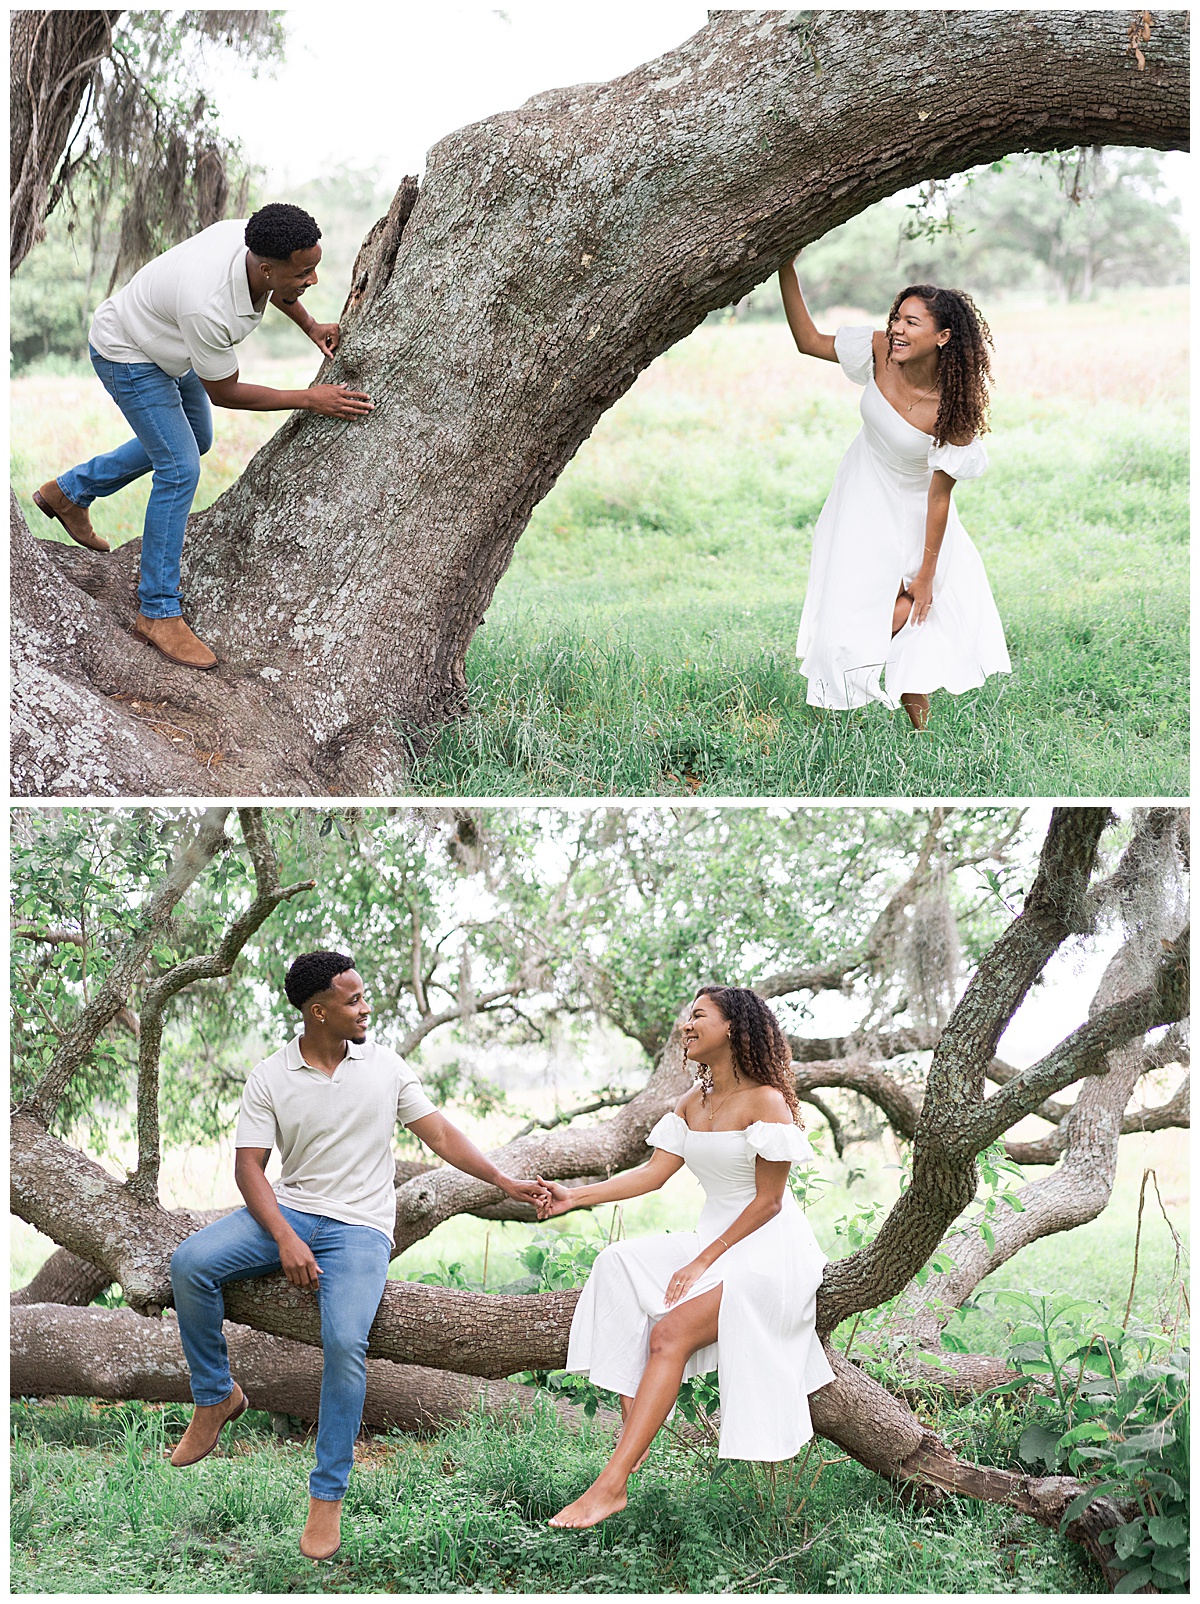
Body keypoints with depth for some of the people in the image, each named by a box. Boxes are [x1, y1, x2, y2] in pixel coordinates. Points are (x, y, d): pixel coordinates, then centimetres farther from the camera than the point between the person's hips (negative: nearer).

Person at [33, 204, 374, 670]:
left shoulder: (254, 243, -23)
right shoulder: (208, 309, -43)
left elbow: (272, 286, 6)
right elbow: (224, 392, -25)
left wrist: (311, 326, -2)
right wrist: (309, 399, -24)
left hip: (167, 342, 9)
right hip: (127, 356, -9)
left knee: (195, 440, 26)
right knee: (180, 469, -15)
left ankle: (70, 491, 40)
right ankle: (158, 614, -6)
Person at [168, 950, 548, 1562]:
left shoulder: (384, 1065, 4)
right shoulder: (270, 1077, 0)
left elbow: (440, 1133, 8)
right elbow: (249, 1167, -4)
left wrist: (504, 1181, -1)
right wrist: (286, 1240, -19)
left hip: (360, 1227, -1)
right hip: (289, 1210, 1)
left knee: (345, 1340, -28)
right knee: (190, 1263, -23)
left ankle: (328, 1493, -15)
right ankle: (217, 1396, 0)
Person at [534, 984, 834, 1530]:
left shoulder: (765, 1101, -14)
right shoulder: (694, 1101, 12)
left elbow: (768, 1202, -15)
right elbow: (654, 1172, 7)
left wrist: (702, 1264, -17)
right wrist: (577, 1196, -5)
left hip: (766, 1251, -8)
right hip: (712, 1236, 8)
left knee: (670, 1332, -26)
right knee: (621, 1266, -14)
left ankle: (611, 1485, -31)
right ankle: (633, 1439, -21)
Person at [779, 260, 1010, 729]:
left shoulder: (952, 410, -31)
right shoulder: (879, 351, -21)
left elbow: (939, 495, -24)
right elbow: (808, 340, -8)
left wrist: (927, 572, -17)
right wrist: (786, 269, -18)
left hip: (914, 511, -3)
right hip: (865, 502, 3)